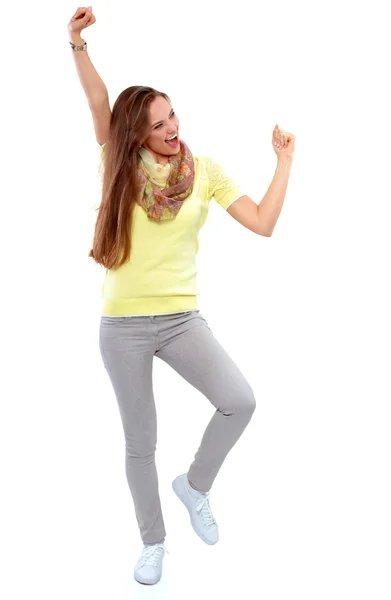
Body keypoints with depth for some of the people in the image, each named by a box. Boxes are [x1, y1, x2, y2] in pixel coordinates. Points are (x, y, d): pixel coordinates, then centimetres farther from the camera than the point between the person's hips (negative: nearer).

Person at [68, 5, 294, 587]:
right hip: (123, 325, 0)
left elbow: (262, 224, -4)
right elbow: (98, 101, -14)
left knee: (240, 401, -18)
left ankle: (195, 484, 12)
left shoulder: (206, 171, 1)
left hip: (182, 318, 1)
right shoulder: (123, 165, 0)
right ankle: (153, 541, 31)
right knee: (140, 441, 8)